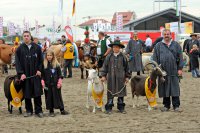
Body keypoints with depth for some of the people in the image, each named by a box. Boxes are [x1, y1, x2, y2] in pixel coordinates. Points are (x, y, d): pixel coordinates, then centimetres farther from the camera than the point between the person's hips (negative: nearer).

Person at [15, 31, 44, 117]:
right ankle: (28, 110, 16)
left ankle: (38, 110, 6)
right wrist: (21, 73, -10)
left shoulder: (37, 47, 4)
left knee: (37, 93, -1)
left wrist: (39, 70, -5)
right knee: (27, 94, 5)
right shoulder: (19, 49, 2)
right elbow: (17, 62, 0)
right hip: (25, 75, 0)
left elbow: (41, 60, 7)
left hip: (36, 74, 0)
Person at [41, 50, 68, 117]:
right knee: (49, 97, 4)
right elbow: (42, 74, 2)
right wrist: (42, 82, -7)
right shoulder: (44, 64, 0)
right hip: (47, 84, 0)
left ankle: (62, 110, 14)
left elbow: (59, 73, 3)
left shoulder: (56, 64, 2)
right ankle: (51, 111, 13)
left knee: (58, 96, 6)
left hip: (55, 84, 0)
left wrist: (59, 81, -4)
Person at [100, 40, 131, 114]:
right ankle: (109, 108, 7)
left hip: (120, 78, 1)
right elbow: (105, 66, 5)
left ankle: (121, 107, 17)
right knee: (110, 92, 1)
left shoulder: (123, 57, 3)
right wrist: (103, 75, 0)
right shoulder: (109, 57, 3)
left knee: (121, 92, 7)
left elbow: (126, 67, 9)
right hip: (111, 77, 0)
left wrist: (127, 76, 9)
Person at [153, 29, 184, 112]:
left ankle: (176, 106, 3)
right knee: (164, 89, 5)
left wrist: (180, 68, -1)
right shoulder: (158, 46, 8)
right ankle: (166, 105, 14)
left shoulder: (176, 45, 8)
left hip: (173, 71, -1)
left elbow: (180, 57, 6)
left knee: (175, 89, -2)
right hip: (163, 71, 1)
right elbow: (155, 58, 8)